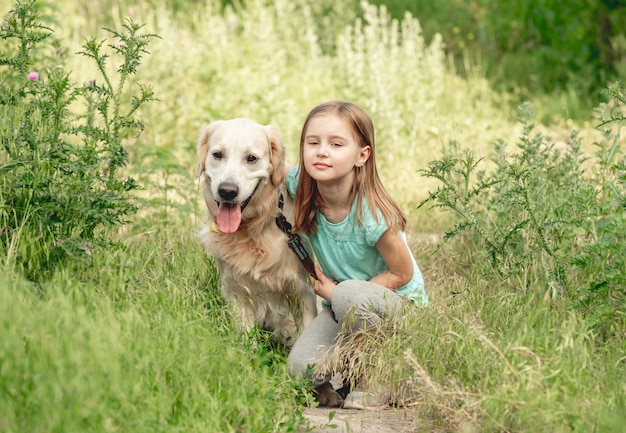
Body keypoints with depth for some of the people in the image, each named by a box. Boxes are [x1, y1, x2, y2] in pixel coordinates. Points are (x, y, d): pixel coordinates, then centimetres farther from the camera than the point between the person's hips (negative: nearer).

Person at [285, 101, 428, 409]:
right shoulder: (300, 186, -14)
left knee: (350, 295, -38)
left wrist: (337, 292, -17)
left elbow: (402, 274, -16)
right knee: (301, 369, -22)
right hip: (339, 306, 4)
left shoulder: (372, 215, -28)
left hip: (401, 303, -4)